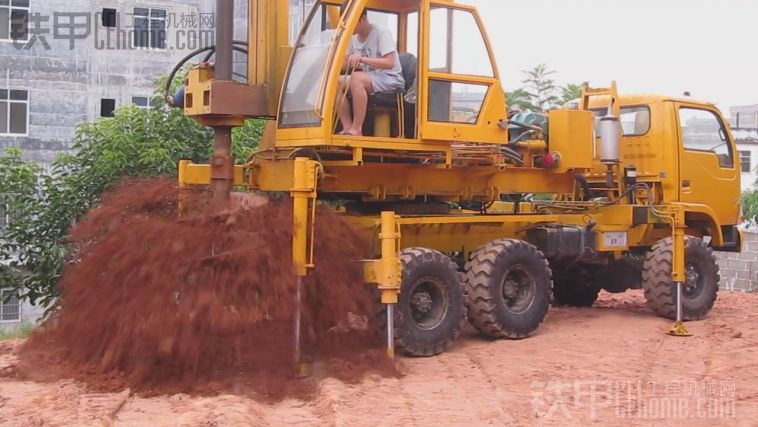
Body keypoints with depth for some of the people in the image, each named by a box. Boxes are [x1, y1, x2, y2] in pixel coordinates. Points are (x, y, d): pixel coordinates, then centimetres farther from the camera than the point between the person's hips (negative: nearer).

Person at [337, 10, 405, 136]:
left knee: (357, 78, -35)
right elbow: (347, 65, 11)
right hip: (368, 80, 7)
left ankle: (356, 130, -32)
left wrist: (362, 59, -31)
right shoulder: (354, 39, 11)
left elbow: (389, 63, -21)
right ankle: (347, 128, -22)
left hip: (391, 80, -7)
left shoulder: (381, 33, -9)